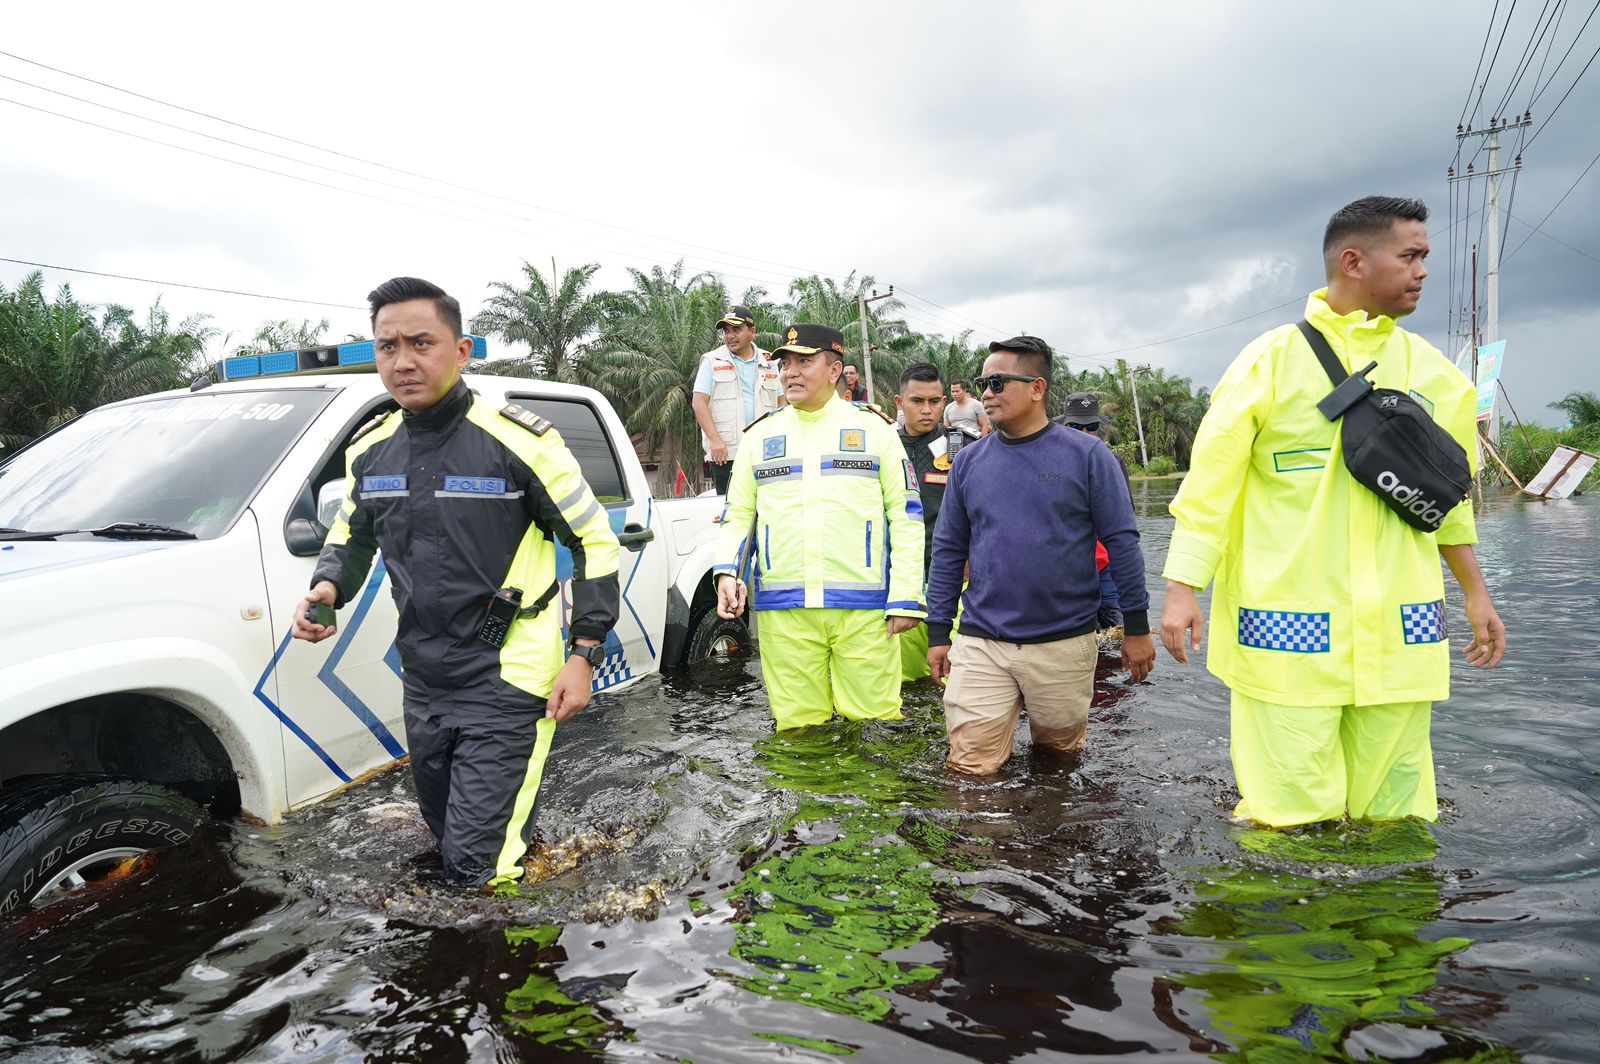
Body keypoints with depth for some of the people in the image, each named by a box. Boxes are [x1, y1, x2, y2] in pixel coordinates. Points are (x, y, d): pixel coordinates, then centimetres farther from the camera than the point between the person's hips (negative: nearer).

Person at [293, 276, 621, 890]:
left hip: (506, 684, -6)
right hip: (423, 683, 7)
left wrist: (584, 656, -12)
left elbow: (596, 542, -8)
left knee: (478, 869, -7)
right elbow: (350, 538, 20)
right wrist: (327, 588, -4)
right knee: (448, 838, 23)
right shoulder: (371, 450, 3)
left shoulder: (518, 441, -14)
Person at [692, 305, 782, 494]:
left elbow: (781, 403, 20)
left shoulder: (769, 363, 14)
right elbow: (699, 402, -3)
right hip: (725, 452, -3)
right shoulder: (712, 361, 4)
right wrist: (714, 439, -14)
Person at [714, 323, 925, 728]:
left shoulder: (873, 427, 7)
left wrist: (906, 598, -4)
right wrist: (727, 572, -4)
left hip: (864, 607, -2)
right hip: (783, 611, 2)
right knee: (798, 726, 6)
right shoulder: (759, 435, 14)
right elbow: (738, 515, 16)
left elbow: (905, 516, 4)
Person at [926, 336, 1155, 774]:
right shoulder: (968, 462, 4)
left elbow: (1121, 542, -2)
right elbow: (948, 551, 7)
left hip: (1063, 642, -1)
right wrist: (938, 632, 6)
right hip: (980, 643, 2)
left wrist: (1137, 627, -2)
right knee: (971, 767, 1)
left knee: (1059, 751, 16)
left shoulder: (1086, 455, -4)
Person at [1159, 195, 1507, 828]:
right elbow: (1210, 482, -4)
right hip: (1287, 628, -4)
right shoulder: (1271, 361, -3)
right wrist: (1182, 590, -9)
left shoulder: (1431, 371, 12)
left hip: (1400, 628, 4)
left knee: (1390, 808, 9)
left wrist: (1475, 593, 21)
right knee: (1292, 818, -1)